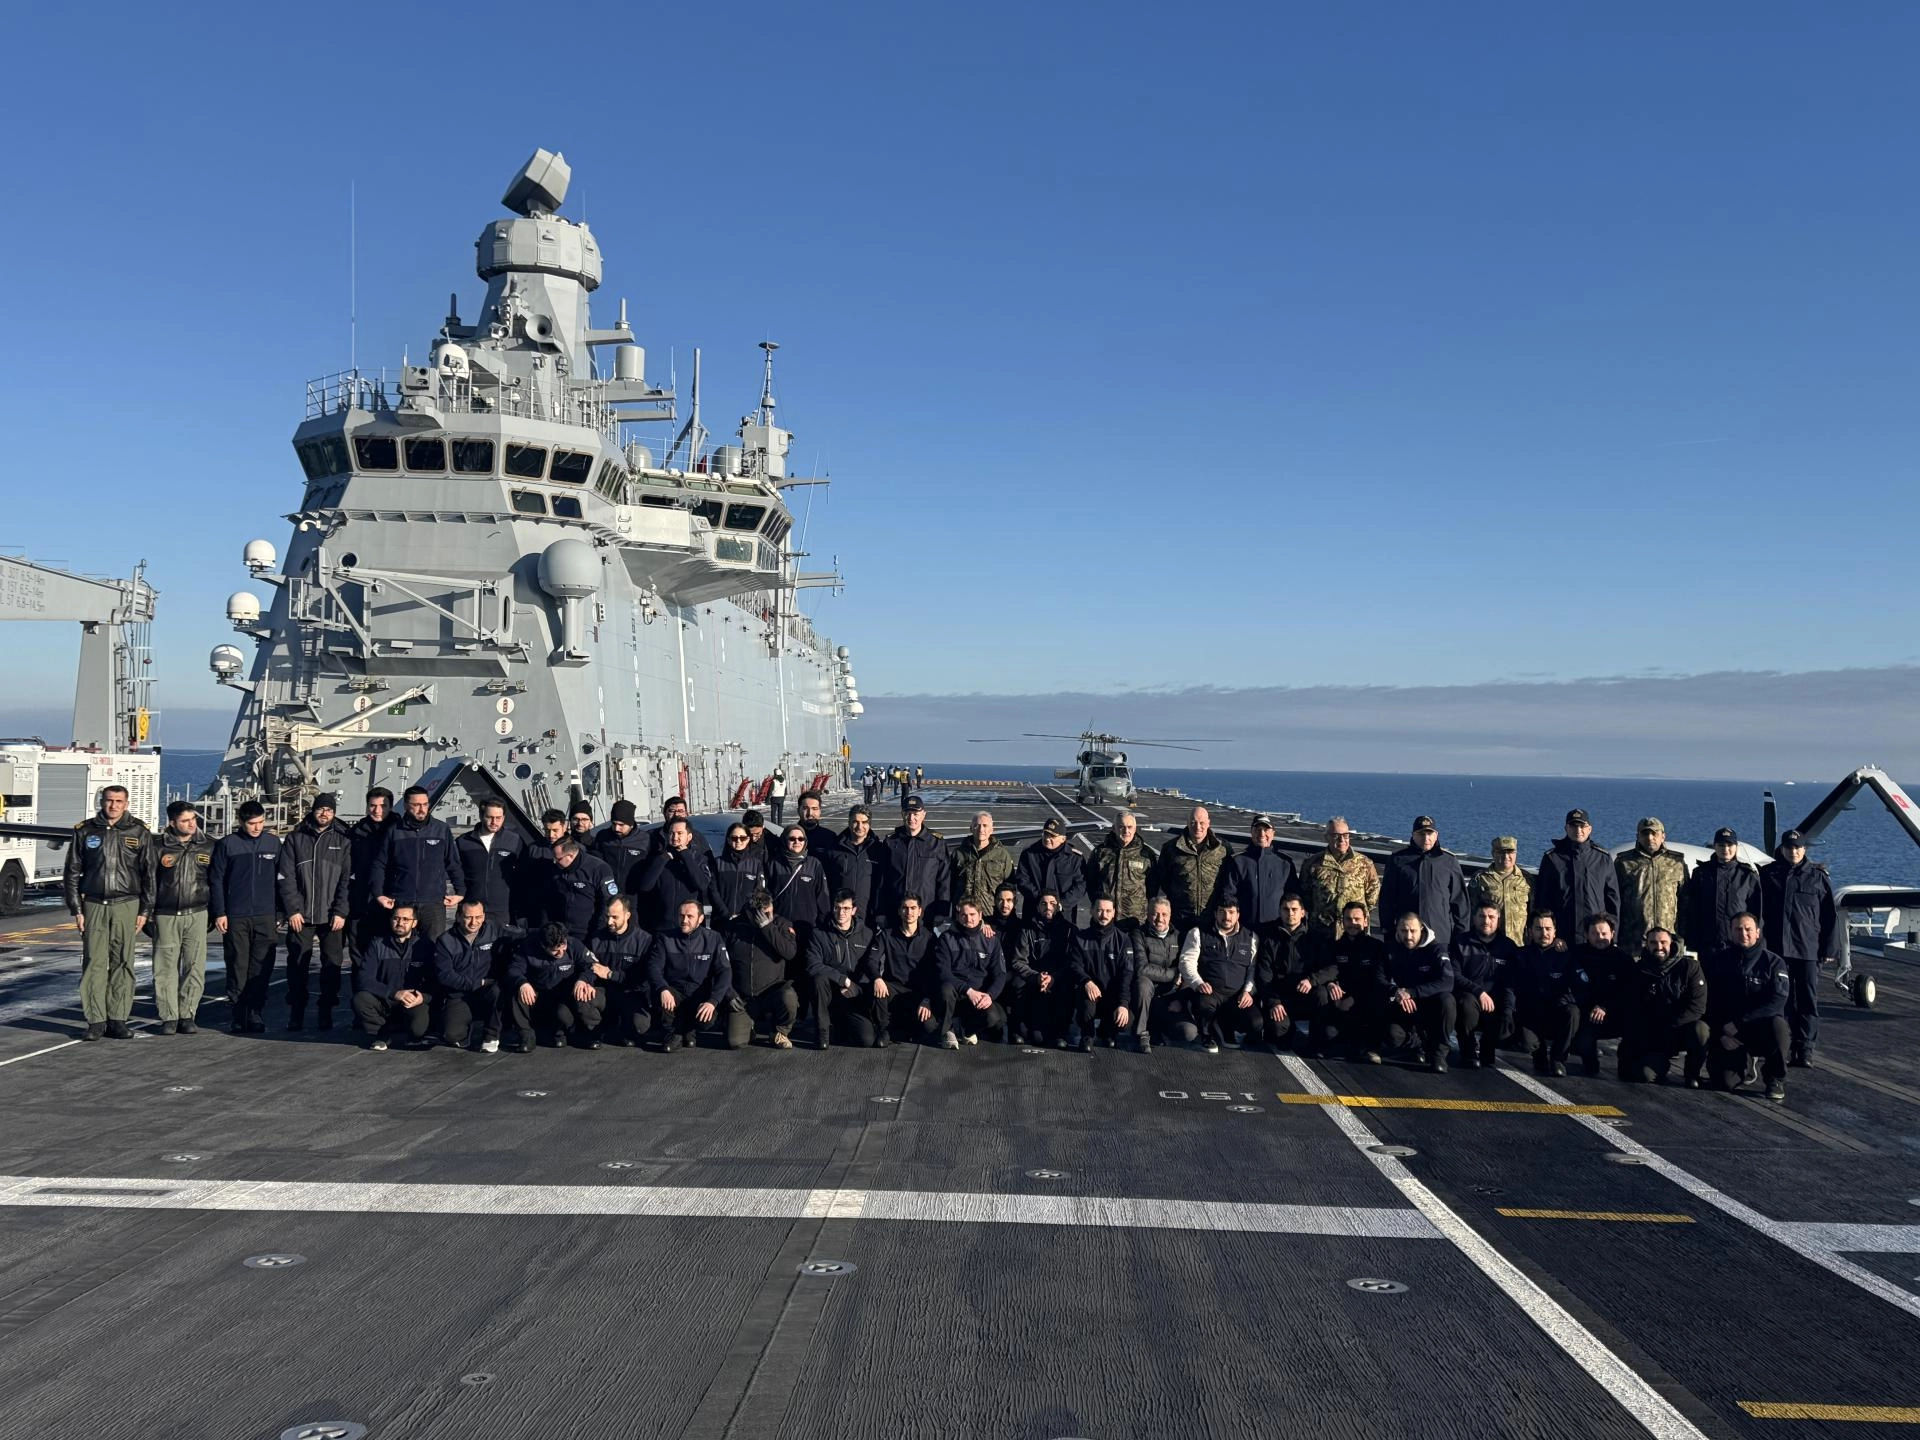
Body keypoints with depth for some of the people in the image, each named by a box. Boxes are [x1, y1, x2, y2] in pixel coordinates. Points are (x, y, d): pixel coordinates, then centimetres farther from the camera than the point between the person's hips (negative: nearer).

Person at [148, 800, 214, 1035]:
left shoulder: (209, 846, 6)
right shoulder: (158, 847, 2)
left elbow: (217, 881, 12)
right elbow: (149, 882, 5)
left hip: (197, 914, 1)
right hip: (166, 916, -1)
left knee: (195, 967, -2)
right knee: (166, 968, -1)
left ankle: (187, 1015, 8)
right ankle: (169, 1017, 7)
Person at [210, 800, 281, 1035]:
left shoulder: (273, 842, 8)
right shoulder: (227, 844, 2)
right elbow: (216, 880, 3)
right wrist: (219, 913, -3)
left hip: (265, 917, 2)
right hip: (235, 918, -2)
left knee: (261, 971, 2)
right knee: (237, 969, 0)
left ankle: (256, 1016, 9)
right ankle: (236, 1018, 7)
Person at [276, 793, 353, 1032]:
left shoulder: (343, 840, 6)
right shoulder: (295, 839, 7)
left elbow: (348, 879, 1)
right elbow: (285, 877, 3)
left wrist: (340, 912, -7)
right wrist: (292, 910, -7)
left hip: (332, 917, 0)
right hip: (300, 915, 0)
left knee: (332, 965, 2)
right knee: (297, 965, 1)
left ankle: (326, 1012, 11)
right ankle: (296, 1013, 9)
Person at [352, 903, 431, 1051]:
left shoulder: (423, 947, 1)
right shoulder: (377, 944, 2)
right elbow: (364, 979, -9)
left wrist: (423, 997, -23)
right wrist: (395, 993, -21)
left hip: (413, 1004, -1)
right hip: (383, 1003, 1)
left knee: (418, 1027, -33)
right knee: (360, 999, -30)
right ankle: (377, 1033, -1)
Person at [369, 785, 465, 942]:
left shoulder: (441, 829, 6)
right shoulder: (394, 831, 5)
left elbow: (454, 864, 11)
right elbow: (379, 865, 10)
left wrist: (460, 892, 6)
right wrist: (378, 894, 2)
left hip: (434, 902, 0)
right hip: (400, 903, 0)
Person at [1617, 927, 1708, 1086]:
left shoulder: (1690, 967, -7)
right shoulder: (1636, 973, -1)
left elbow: (1698, 1006, -17)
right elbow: (1629, 1013, 3)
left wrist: (1668, 1028, -25)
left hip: (1684, 1031, -1)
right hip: (1651, 1039, 1)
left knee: (1700, 1030, -35)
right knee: (1644, 1075, -23)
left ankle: (1693, 1074, -7)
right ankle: (1663, 1065, 15)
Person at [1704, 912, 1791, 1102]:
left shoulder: (1774, 962, 0)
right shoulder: (1718, 960, 6)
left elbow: (1777, 1001, -13)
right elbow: (1710, 1000, 6)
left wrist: (1739, 1019, -21)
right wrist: (1722, 1025, -10)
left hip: (1763, 1026, -1)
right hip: (1728, 1031, 1)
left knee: (1777, 1024, -38)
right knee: (1724, 1082, -19)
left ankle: (1776, 1079, -12)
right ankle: (1750, 1063, 19)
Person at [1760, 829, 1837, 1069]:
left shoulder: (1818, 877, 2)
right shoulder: (1768, 875, 5)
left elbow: (1830, 916, 5)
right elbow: (1759, 911, 8)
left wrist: (1828, 948, 2)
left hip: (1808, 949, -1)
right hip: (1776, 948, 1)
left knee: (1808, 999, 1)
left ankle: (1805, 1047, 7)